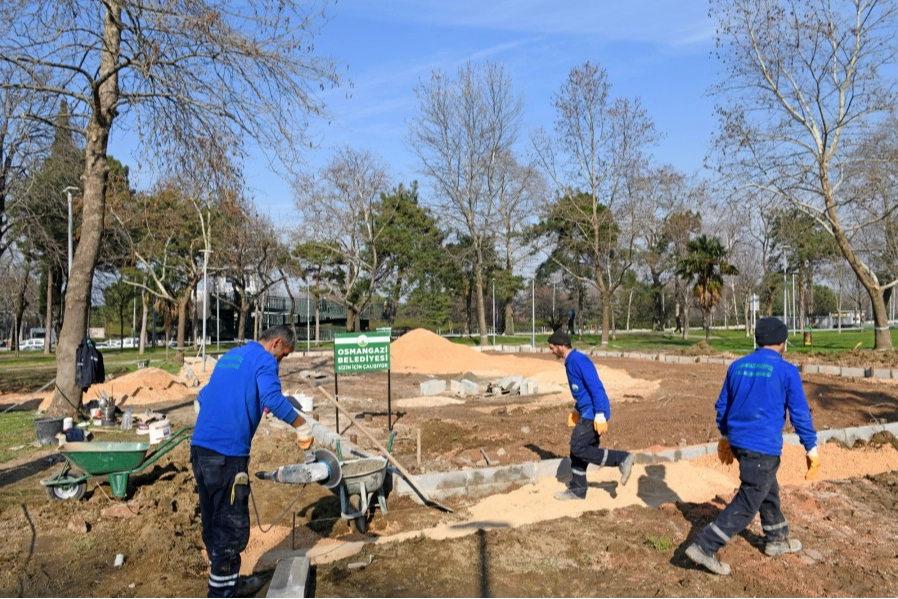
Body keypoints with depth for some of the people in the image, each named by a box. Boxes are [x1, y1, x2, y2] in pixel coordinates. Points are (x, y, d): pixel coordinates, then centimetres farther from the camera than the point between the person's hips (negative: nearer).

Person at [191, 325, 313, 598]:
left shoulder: (230, 356, 21)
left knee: (212, 521, 18)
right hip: (227, 453, -9)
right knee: (232, 525, 1)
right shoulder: (264, 360, -5)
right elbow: (273, 399, -22)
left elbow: (205, 396, 30)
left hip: (199, 447, 9)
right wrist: (303, 426, -15)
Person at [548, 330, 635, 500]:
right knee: (577, 449, 12)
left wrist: (600, 415, -24)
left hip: (593, 414, -10)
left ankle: (622, 459, -2)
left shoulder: (578, 360, -17)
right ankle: (577, 490, 21)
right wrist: (576, 410, 25)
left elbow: (596, 387, -22)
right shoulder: (570, 362, 14)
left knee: (578, 448, -9)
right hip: (587, 413, 10)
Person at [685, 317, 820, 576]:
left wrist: (725, 436, 25)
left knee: (768, 490, 26)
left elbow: (722, 405, 13)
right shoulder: (786, 371, -10)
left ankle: (776, 539, 42)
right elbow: (800, 413, -7)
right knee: (748, 503, 1)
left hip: (738, 442, 7)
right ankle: (704, 547, -4)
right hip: (764, 447, -7)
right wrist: (811, 448, 3)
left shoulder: (737, 366, 6)